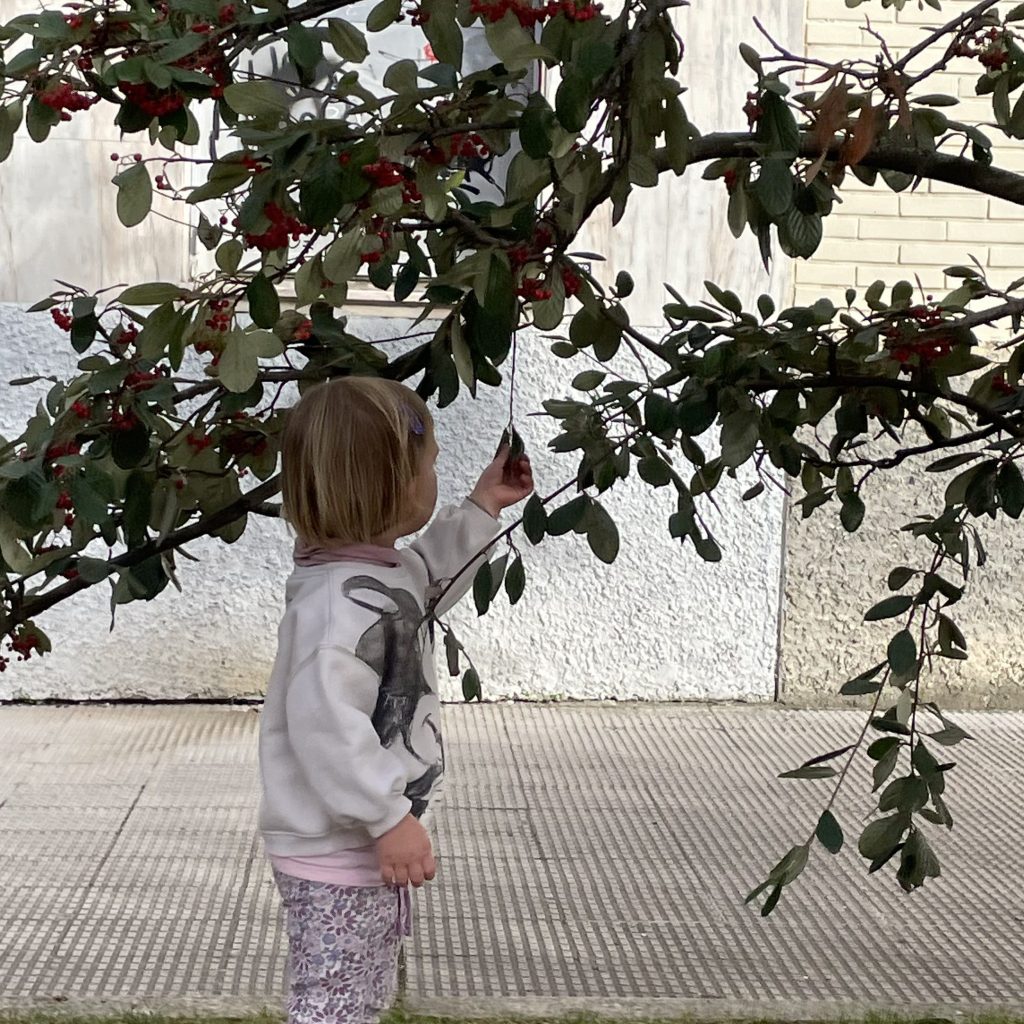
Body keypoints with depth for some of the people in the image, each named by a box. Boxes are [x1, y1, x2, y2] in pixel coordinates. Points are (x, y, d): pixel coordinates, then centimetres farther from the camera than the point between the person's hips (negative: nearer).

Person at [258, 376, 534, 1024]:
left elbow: (427, 582, 27)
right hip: (339, 853, -11)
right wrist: (389, 818, -28)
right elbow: (326, 723, -34)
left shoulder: (379, 571, 5)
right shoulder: (345, 601, -29)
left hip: (361, 846, 11)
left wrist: (482, 509, 23)